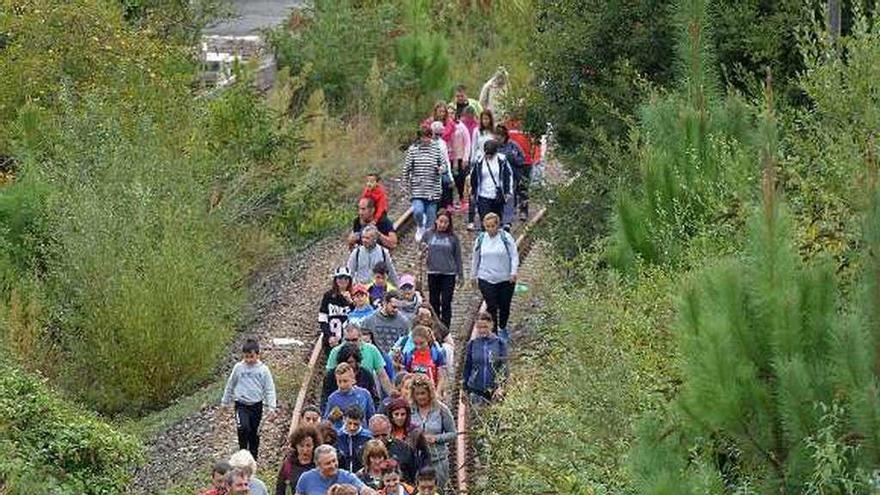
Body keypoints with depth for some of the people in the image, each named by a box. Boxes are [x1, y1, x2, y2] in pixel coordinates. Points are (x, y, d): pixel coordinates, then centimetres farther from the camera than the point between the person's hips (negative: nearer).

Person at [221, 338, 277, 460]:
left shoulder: (263, 370, -4)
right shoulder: (238, 368, -3)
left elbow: (269, 390, -1)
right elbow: (230, 385, 10)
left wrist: (272, 408, -7)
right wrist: (225, 402, 17)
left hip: (256, 405, 1)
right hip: (241, 405, -1)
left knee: (254, 434, 11)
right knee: (243, 428, -24)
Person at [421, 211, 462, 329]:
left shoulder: (453, 237, 1)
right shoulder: (428, 235, 3)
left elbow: (457, 257, 7)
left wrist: (460, 275, 6)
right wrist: (423, 253, -12)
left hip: (449, 274, -2)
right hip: (433, 273, 2)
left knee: (446, 303, -2)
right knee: (434, 302, 9)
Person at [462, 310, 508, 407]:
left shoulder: (499, 343, -2)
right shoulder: (472, 344, 2)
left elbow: (504, 366, -1)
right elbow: (467, 367, 10)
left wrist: (500, 386, -12)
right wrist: (464, 387, 11)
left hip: (494, 390, -1)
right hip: (476, 390, 1)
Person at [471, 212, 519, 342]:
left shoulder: (506, 237, -7)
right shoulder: (481, 239, 2)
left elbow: (514, 256, -6)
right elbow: (476, 259, 13)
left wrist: (513, 273, -16)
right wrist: (475, 276, 16)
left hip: (505, 279, -1)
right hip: (486, 279, 1)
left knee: (504, 306, 10)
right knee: (491, 307, -7)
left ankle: (502, 328, 35)